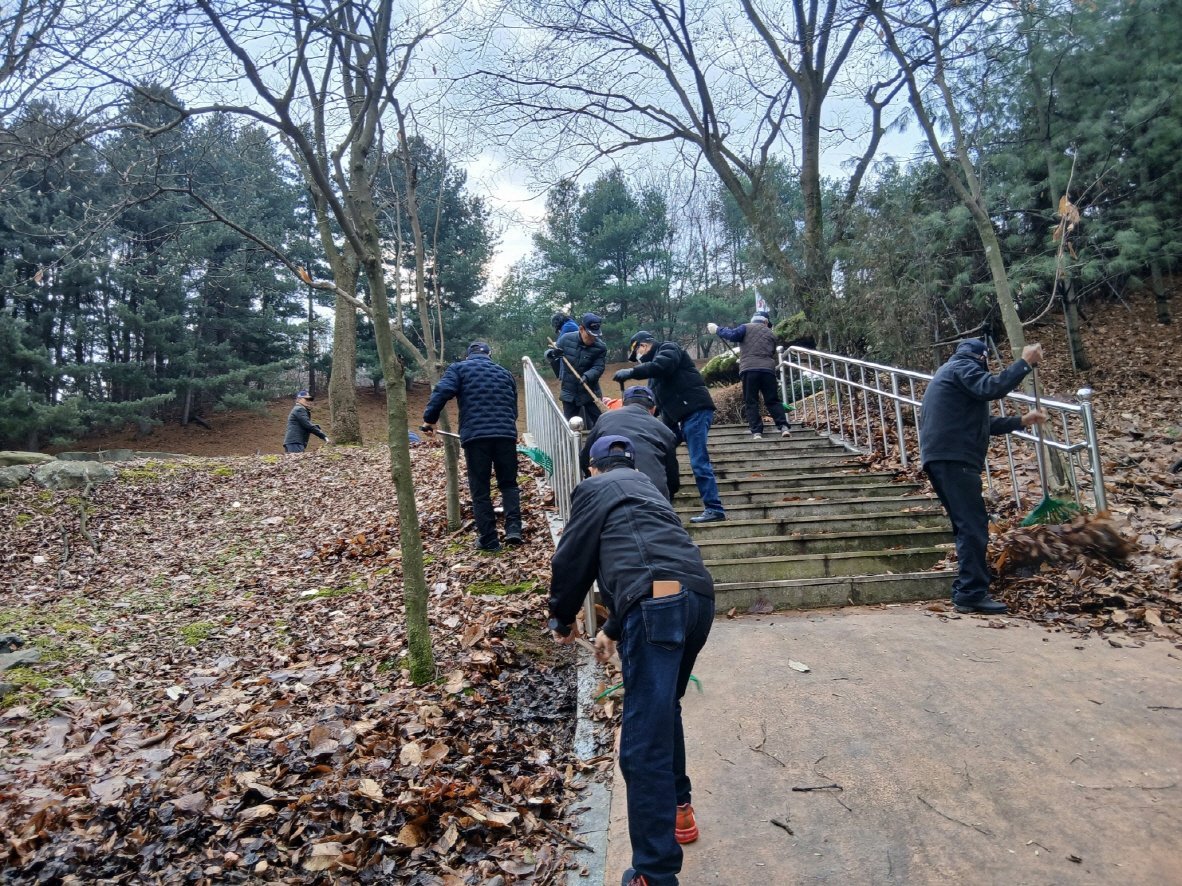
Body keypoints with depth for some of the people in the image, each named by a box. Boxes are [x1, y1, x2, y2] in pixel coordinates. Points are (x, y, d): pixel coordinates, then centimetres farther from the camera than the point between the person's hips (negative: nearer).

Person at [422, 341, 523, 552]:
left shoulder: (459, 368, 12)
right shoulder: (505, 373, 23)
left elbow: (443, 391, -6)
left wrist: (429, 418, 1)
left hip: (475, 435, -2)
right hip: (506, 434, 3)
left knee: (480, 489, 6)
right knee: (508, 483, 15)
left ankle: (488, 540, 8)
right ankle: (513, 529, -1)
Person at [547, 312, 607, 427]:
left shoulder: (600, 347, -12)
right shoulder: (566, 339, -8)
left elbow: (598, 368, -16)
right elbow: (549, 354, 2)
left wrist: (587, 376, -35)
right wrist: (551, 354, -23)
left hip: (590, 391, -1)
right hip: (569, 391, 1)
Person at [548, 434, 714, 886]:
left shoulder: (593, 489, 13)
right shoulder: (648, 490, 34)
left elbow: (573, 559, 11)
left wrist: (562, 618, 29)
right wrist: (613, 629, 48)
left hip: (659, 605, -8)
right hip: (698, 597, 8)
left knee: (643, 745, -3)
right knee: (663, 708, 29)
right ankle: (678, 809, 43)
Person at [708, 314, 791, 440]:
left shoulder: (746, 327, 11)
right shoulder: (771, 334, 25)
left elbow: (732, 335, -4)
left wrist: (717, 329, 9)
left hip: (749, 369, -3)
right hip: (768, 369, 3)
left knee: (751, 402, -1)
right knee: (773, 401, 7)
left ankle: (756, 432, -8)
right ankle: (783, 427, -6)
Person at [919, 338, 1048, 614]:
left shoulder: (951, 373, 32)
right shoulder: (962, 366, 2)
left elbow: (983, 423, 32)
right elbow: (992, 388, -20)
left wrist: (1021, 421, 28)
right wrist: (1025, 363, -12)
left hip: (942, 459, 10)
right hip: (953, 459, -10)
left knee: (968, 526, 13)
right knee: (973, 526, -12)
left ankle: (965, 590, 15)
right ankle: (972, 593, -13)